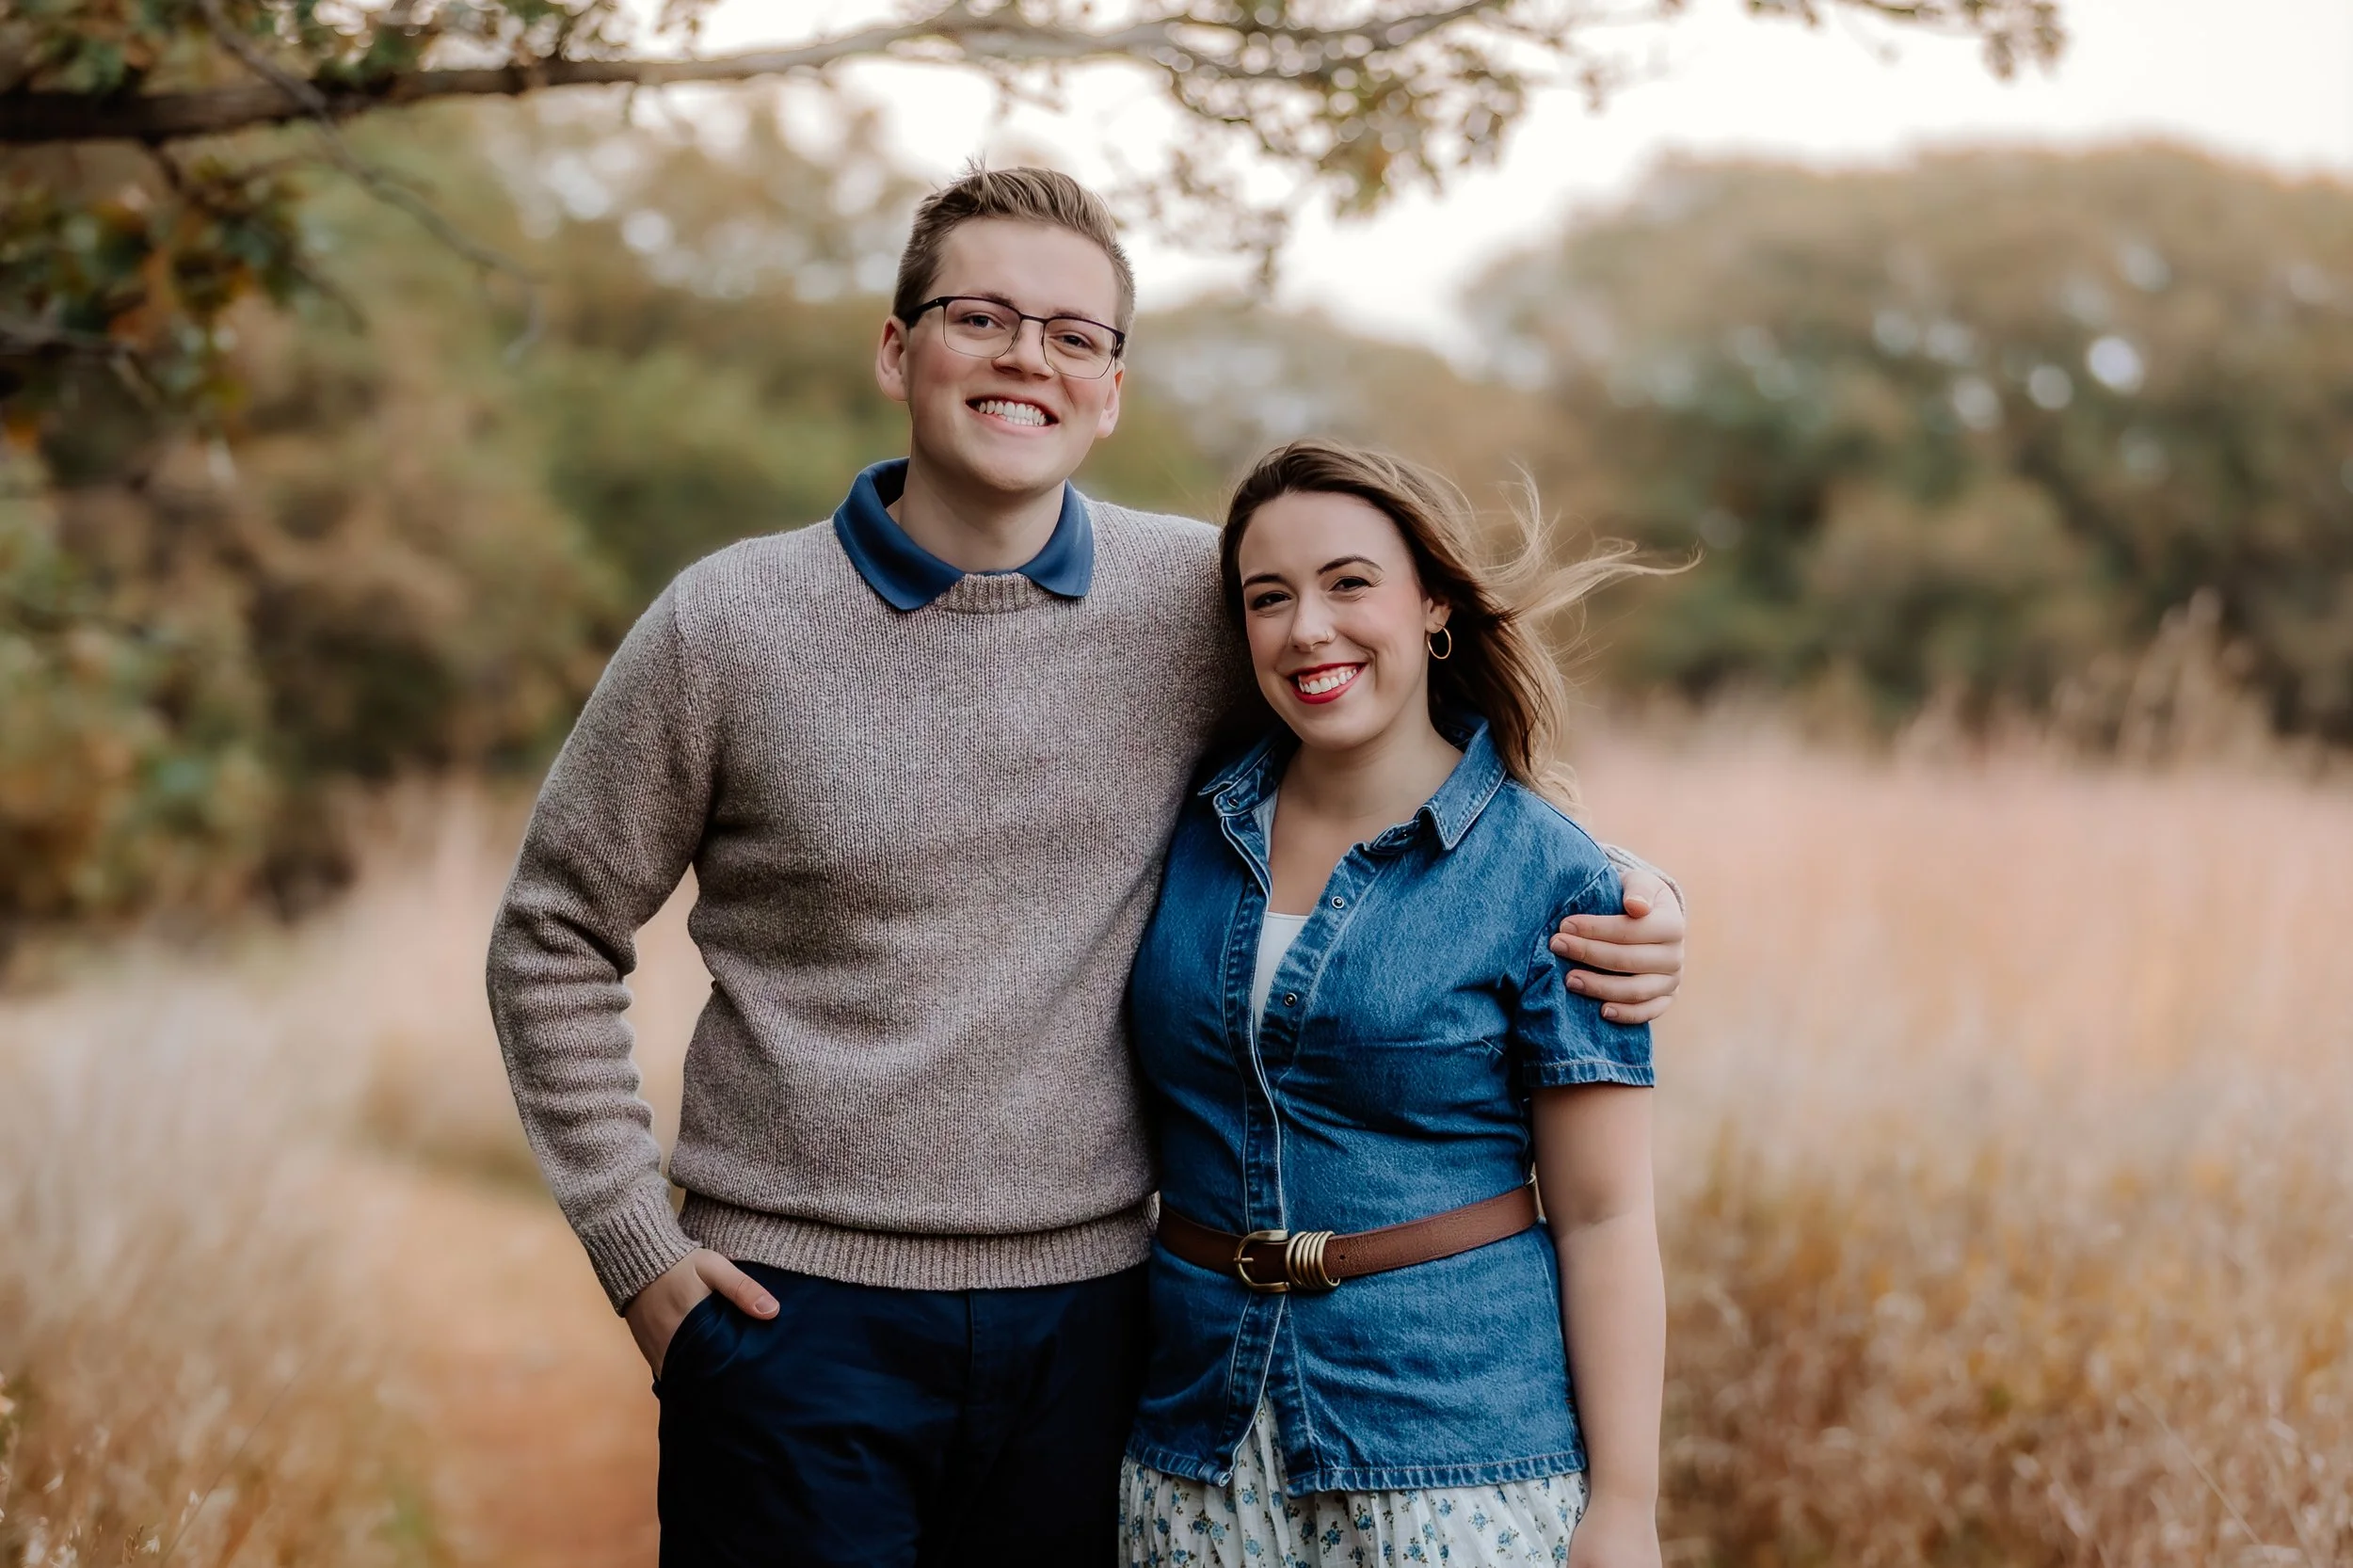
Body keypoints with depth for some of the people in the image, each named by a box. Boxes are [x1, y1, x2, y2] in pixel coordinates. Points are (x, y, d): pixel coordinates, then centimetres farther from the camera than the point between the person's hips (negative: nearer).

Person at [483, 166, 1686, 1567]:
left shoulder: (1200, 604, -1)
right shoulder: (726, 627, -4)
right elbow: (557, 941, 6)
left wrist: (1612, 895, -4)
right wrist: (637, 1244, -1)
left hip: (1081, 1311, 2)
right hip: (796, 1308, -2)